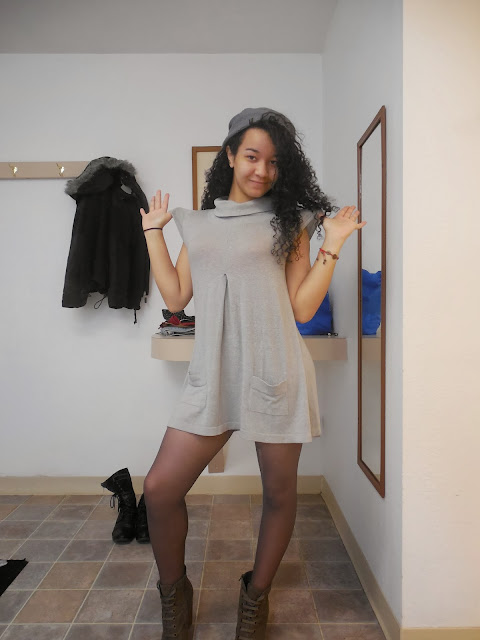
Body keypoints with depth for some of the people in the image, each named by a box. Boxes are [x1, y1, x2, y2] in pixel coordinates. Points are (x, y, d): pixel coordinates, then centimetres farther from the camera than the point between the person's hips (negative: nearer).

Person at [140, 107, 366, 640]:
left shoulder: (289, 221, 7)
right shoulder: (198, 222, 16)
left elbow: (302, 308, 2)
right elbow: (175, 297, 9)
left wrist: (331, 246, -5)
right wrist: (154, 231, 13)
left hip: (275, 371, -1)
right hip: (213, 373, 2)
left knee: (279, 493, 10)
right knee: (159, 488, -2)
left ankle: (256, 597, 38)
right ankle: (174, 594, 28)